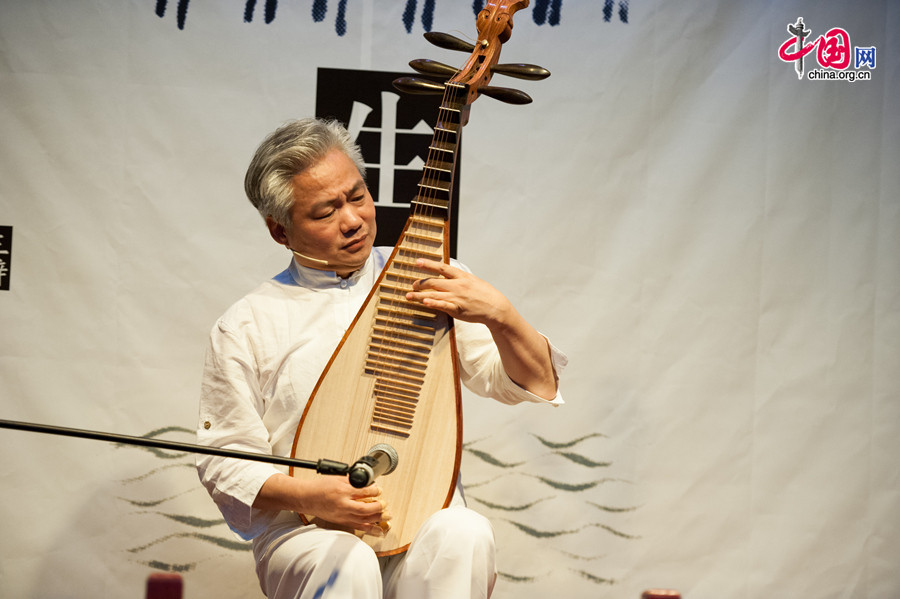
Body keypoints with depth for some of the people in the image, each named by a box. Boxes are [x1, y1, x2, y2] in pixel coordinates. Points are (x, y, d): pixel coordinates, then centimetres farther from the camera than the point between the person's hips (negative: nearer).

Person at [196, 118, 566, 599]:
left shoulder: (432, 284, 7)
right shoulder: (245, 328, 3)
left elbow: (539, 387, 4)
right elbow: (223, 461, 4)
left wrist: (499, 315, -16)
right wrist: (308, 496, -14)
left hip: (427, 523, 2)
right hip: (304, 534, -2)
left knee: (463, 534, -32)